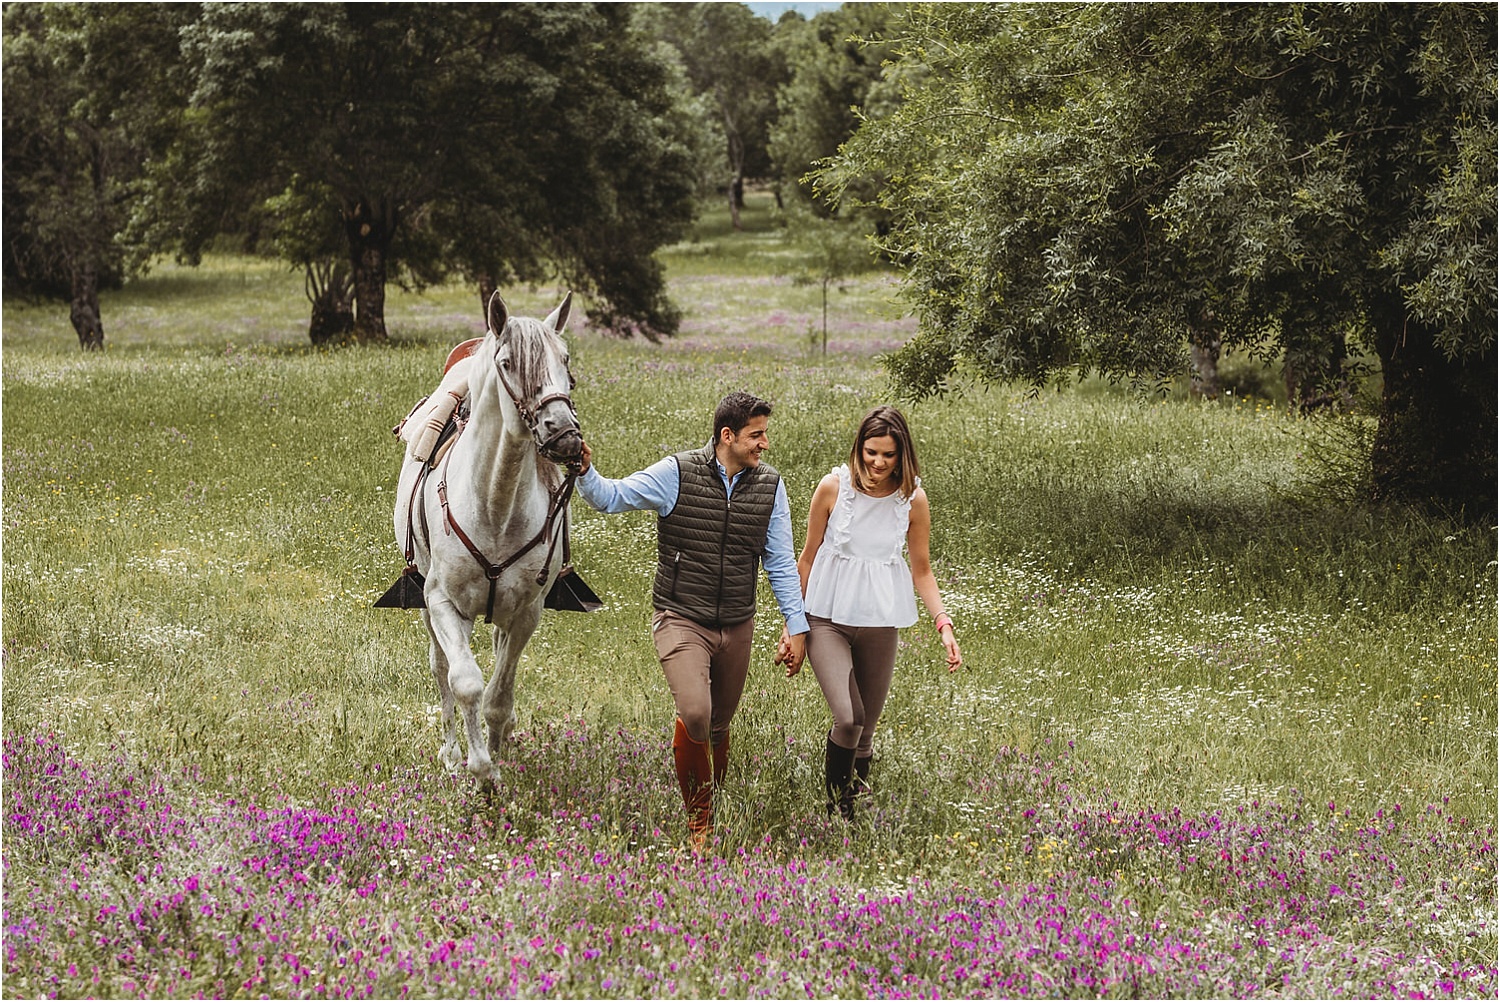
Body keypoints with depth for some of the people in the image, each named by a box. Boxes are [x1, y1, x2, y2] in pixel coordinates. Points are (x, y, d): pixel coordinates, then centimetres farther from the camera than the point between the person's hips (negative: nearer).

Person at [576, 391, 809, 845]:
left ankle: (714, 810, 35)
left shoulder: (769, 487, 3)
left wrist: (796, 627, 6)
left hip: (737, 626, 4)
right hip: (681, 620, -4)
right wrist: (585, 472, -26)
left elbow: (781, 564, 8)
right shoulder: (676, 474, -8)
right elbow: (613, 497, -5)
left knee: (718, 727, 12)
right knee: (695, 716, -21)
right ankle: (698, 817, -1)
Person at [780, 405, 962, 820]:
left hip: (880, 624, 2)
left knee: (866, 728, 8)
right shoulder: (833, 488, -8)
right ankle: (835, 803, 5)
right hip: (827, 619, -2)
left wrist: (943, 623, -5)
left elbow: (922, 571, 8)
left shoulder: (913, 500, -3)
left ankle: (857, 792, 33)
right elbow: (807, 558, 3)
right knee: (848, 719, -17)